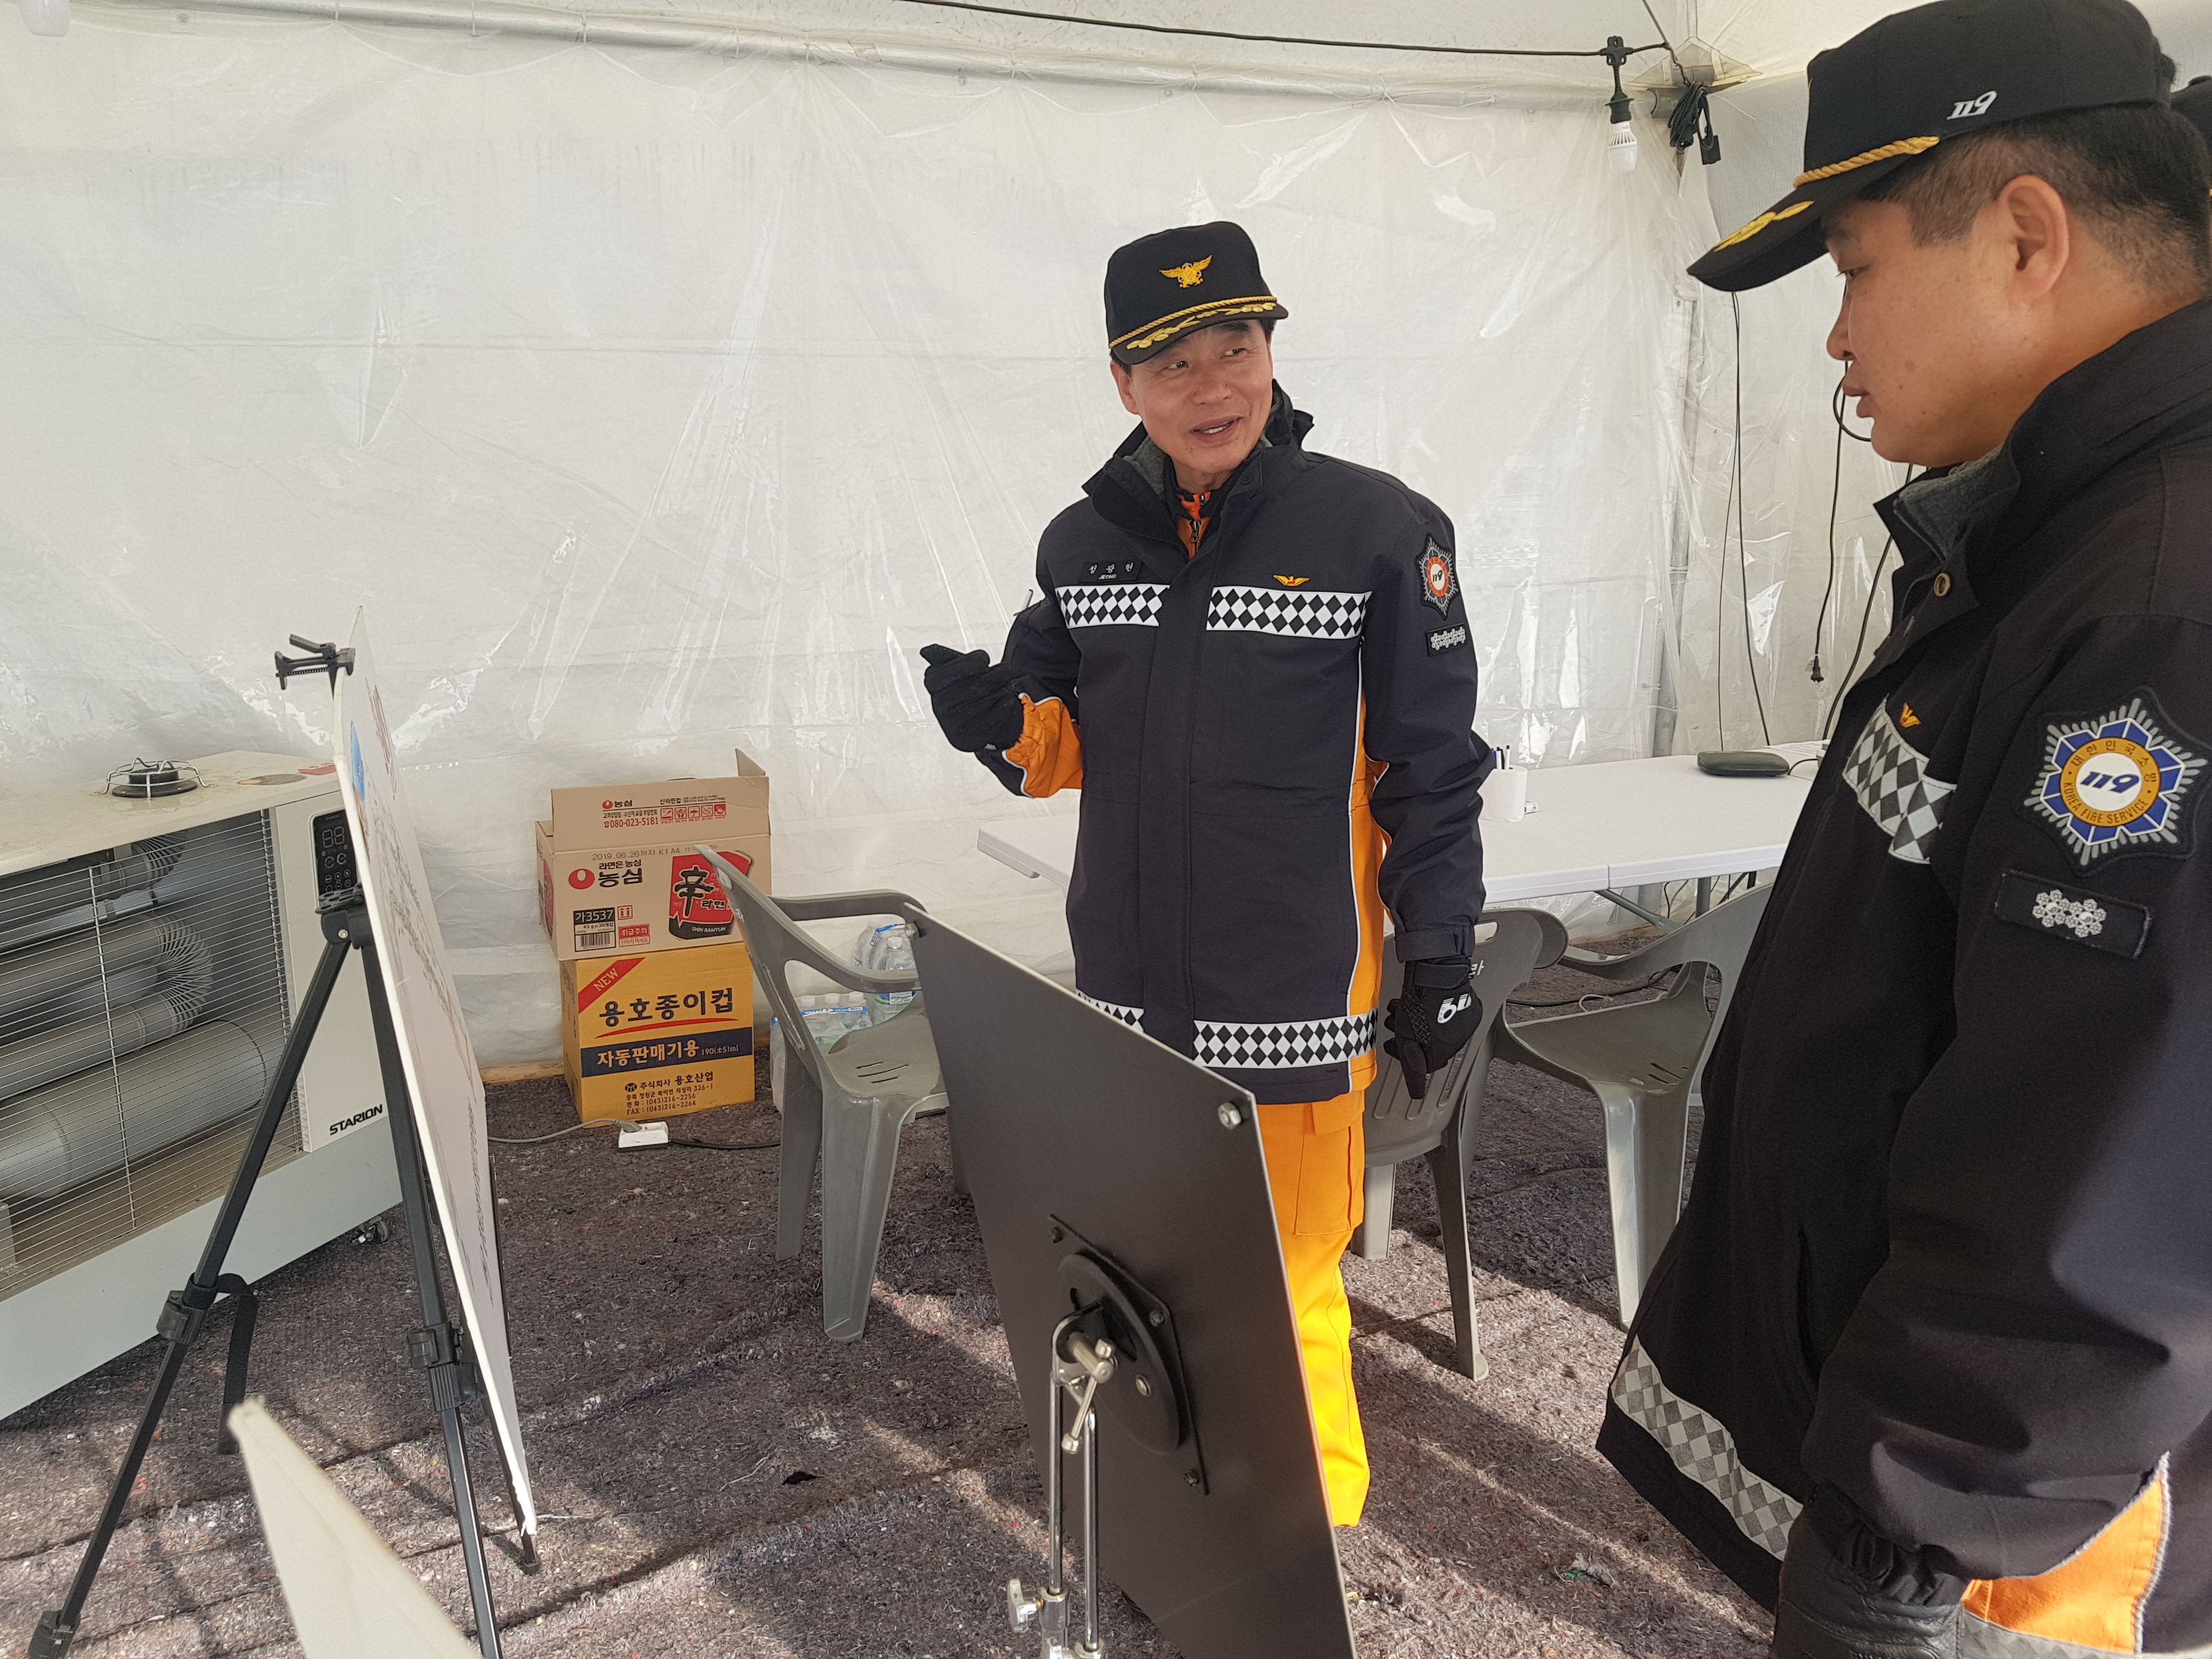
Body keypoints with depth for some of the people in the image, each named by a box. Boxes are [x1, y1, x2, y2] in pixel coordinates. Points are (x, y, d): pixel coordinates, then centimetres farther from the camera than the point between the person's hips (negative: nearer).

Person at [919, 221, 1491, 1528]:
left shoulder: (1380, 529, -7)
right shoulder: (1085, 541, 6)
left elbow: (1433, 773, -4)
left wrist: (1441, 959, -2)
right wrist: (1004, 724, -7)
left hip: (1291, 1001, -4)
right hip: (1128, 991, 5)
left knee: (1285, 1280, 4)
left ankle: (1311, 1518, 29)